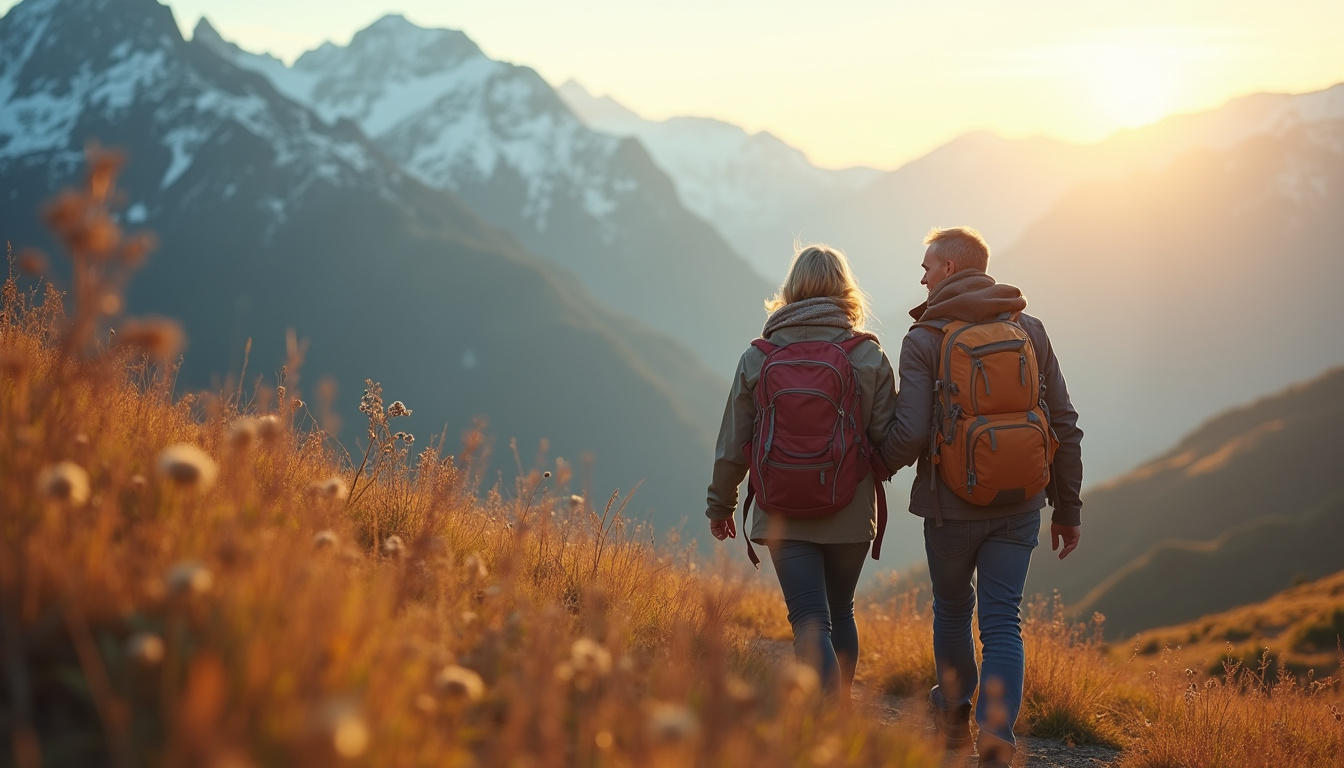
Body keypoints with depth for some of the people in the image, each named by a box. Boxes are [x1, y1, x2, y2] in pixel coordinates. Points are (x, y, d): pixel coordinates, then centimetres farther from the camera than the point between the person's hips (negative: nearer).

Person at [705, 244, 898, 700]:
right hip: (850, 514, 1)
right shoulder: (869, 356, -4)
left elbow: (733, 443, 1)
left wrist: (720, 505, 15)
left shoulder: (757, 358, -2)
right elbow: (889, 440, -5)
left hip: (784, 515, -1)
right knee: (840, 613, 20)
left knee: (811, 622, -3)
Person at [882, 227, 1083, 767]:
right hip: (1019, 505, 2)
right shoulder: (1029, 330, 3)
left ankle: (955, 716, 40)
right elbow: (1064, 426, 3)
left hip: (951, 505, -2)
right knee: (1003, 625, 2)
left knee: (952, 610, 20)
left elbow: (909, 435, -18)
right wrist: (1068, 509, 11)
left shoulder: (923, 340, -9)